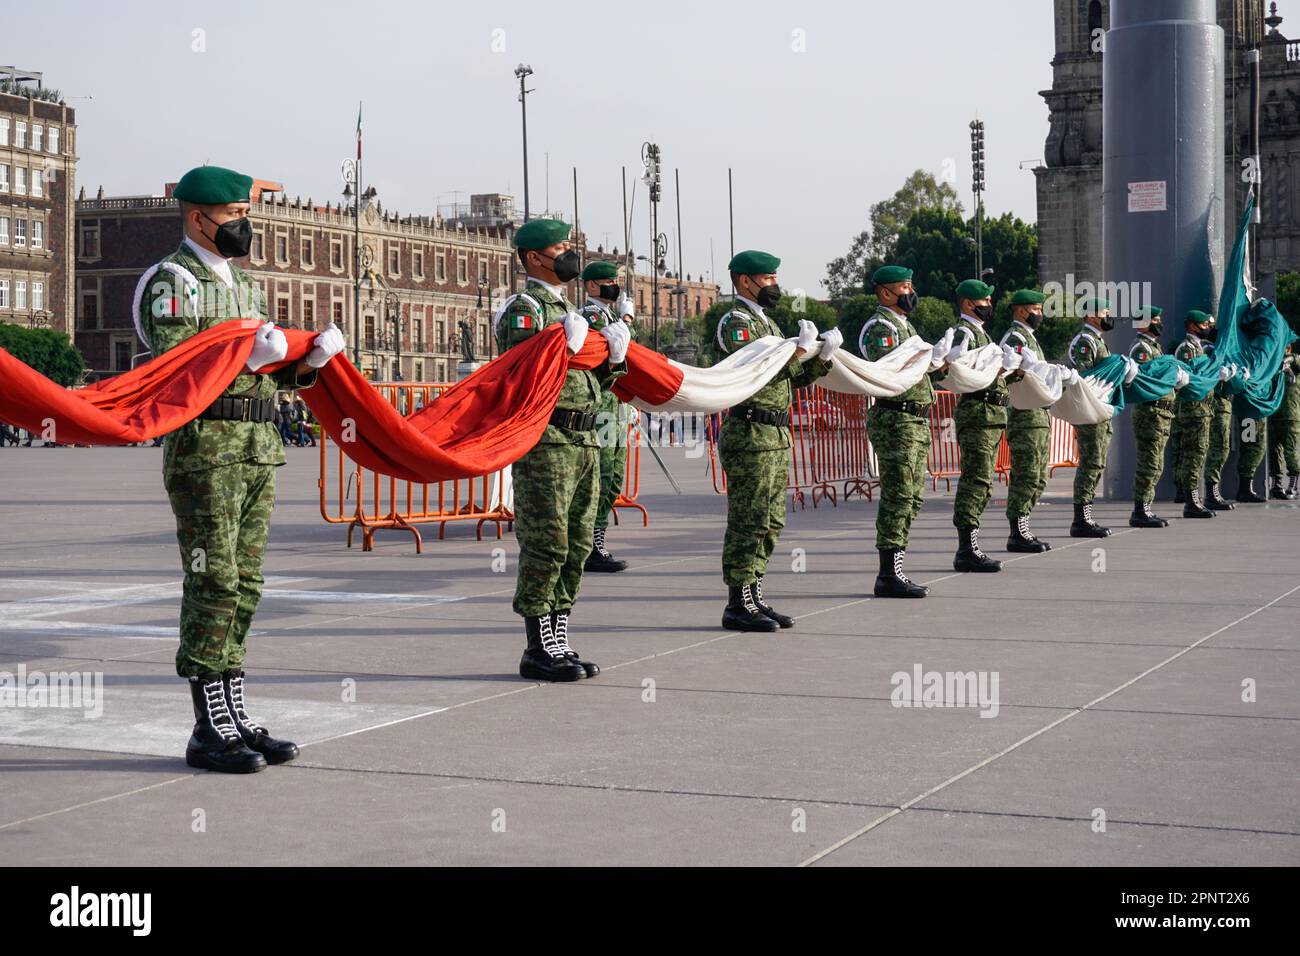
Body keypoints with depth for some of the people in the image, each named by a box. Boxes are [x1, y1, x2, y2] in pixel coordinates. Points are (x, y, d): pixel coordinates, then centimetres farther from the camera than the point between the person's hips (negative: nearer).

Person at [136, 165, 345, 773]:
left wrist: (312, 359, 0)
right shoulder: (172, 282, -6)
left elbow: (273, 377, 19)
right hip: (204, 449, -8)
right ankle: (209, 731, -1)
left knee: (243, 587, 10)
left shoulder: (244, 286, 20)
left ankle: (235, 717, 16)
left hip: (259, 449, 8)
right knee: (213, 588, -7)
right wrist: (247, 357, -25)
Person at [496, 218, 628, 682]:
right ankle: (538, 650, -1)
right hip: (545, 442, -9)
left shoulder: (569, 311, 22)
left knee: (576, 548, 10)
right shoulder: (524, 308, -6)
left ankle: (558, 642, 17)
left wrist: (614, 358, 5)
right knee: (545, 547, -7)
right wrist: (564, 347, -23)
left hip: (583, 443, 9)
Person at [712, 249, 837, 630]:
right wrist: (801, 348, -19)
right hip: (750, 435, -10)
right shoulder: (735, 322, -10)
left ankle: (754, 597, 17)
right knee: (749, 521, -7)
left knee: (770, 523, 11)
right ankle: (738, 605, -3)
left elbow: (793, 379, 20)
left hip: (776, 436, 10)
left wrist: (822, 356, 5)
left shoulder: (766, 323, 20)